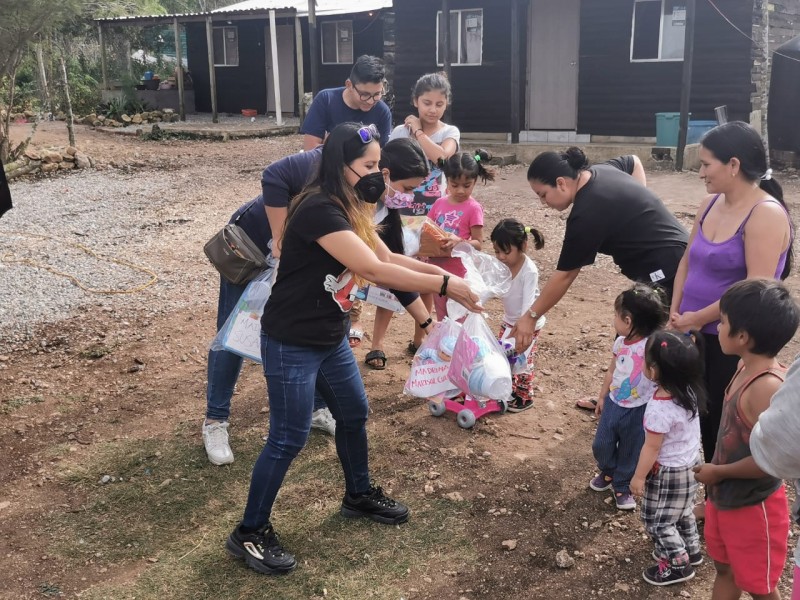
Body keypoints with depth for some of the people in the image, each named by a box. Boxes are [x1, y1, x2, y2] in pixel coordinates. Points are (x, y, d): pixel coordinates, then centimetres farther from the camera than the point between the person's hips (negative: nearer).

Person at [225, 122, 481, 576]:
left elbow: (389, 257, 6)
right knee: (289, 439, -1)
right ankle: (250, 533, 16)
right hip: (291, 344, -9)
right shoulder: (319, 211, -27)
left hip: (331, 339, 10)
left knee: (355, 414, 20)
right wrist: (444, 286, -28)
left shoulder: (350, 211, 5)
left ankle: (360, 496, 42)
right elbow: (376, 271, -32)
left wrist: (441, 271, -7)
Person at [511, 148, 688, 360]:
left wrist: (530, 316, -9)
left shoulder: (587, 214, -24)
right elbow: (634, 162, 26)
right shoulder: (603, 170, 3)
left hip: (664, 268, -11)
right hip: (674, 259, 11)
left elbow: (565, 274, -18)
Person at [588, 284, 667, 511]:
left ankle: (622, 485, 36)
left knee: (630, 452, 13)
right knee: (601, 445, 18)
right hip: (613, 404, 6)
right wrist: (602, 397, 18)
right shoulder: (620, 342, -2)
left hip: (638, 410, -6)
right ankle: (608, 473, 46)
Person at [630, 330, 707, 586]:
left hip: (668, 472, -9)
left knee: (656, 520, 12)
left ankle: (678, 565, 26)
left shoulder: (660, 409, -36)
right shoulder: (689, 390, -16)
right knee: (681, 512, 30)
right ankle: (691, 550, 48)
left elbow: (651, 448, -24)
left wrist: (638, 477, -14)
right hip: (690, 464, 9)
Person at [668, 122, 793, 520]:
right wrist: (676, 311, -1)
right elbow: (688, 260, 11)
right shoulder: (712, 204, 5)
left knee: (728, 428, 6)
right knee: (706, 421, 18)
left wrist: (698, 317, -16)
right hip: (701, 336, 8)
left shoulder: (766, 215, -20)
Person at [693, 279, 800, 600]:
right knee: (724, 569, 26)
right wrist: (717, 472, 7)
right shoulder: (746, 368, -3)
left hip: (753, 507, -9)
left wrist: (717, 472, -19)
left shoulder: (767, 387, -31)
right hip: (725, 497, 9)